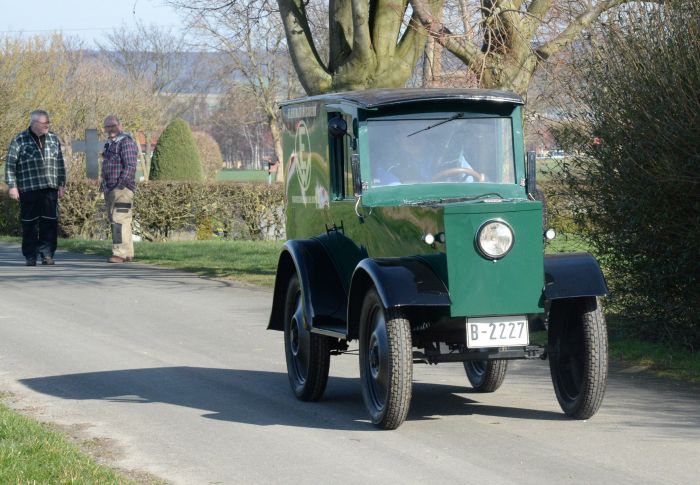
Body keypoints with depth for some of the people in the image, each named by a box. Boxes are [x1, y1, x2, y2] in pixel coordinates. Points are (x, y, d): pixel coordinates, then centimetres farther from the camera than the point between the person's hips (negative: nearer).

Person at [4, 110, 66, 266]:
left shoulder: (53, 139, 13)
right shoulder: (20, 140, 0)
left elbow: (60, 164, 17)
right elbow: (10, 164, -1)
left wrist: (62, 184, 13)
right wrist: (12, 186, -6)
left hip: (50, 189, 3)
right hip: (28, 190, -3)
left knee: (50, 222, -2)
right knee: (30, 224, 1)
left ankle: (47, 254, 4)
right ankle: (30, 256, 8)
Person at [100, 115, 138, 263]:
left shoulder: (126, 142, -9)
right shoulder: (110, 144, 21)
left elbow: (130, 166, -17)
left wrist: (120, 184, -22)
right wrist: (103, 184, 22)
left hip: (122, 189, -10)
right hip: (110, 189, 10)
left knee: (119, 220, -15)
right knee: (115, 220, 10)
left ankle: (120, 253, -18)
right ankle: (128, 254, 13)